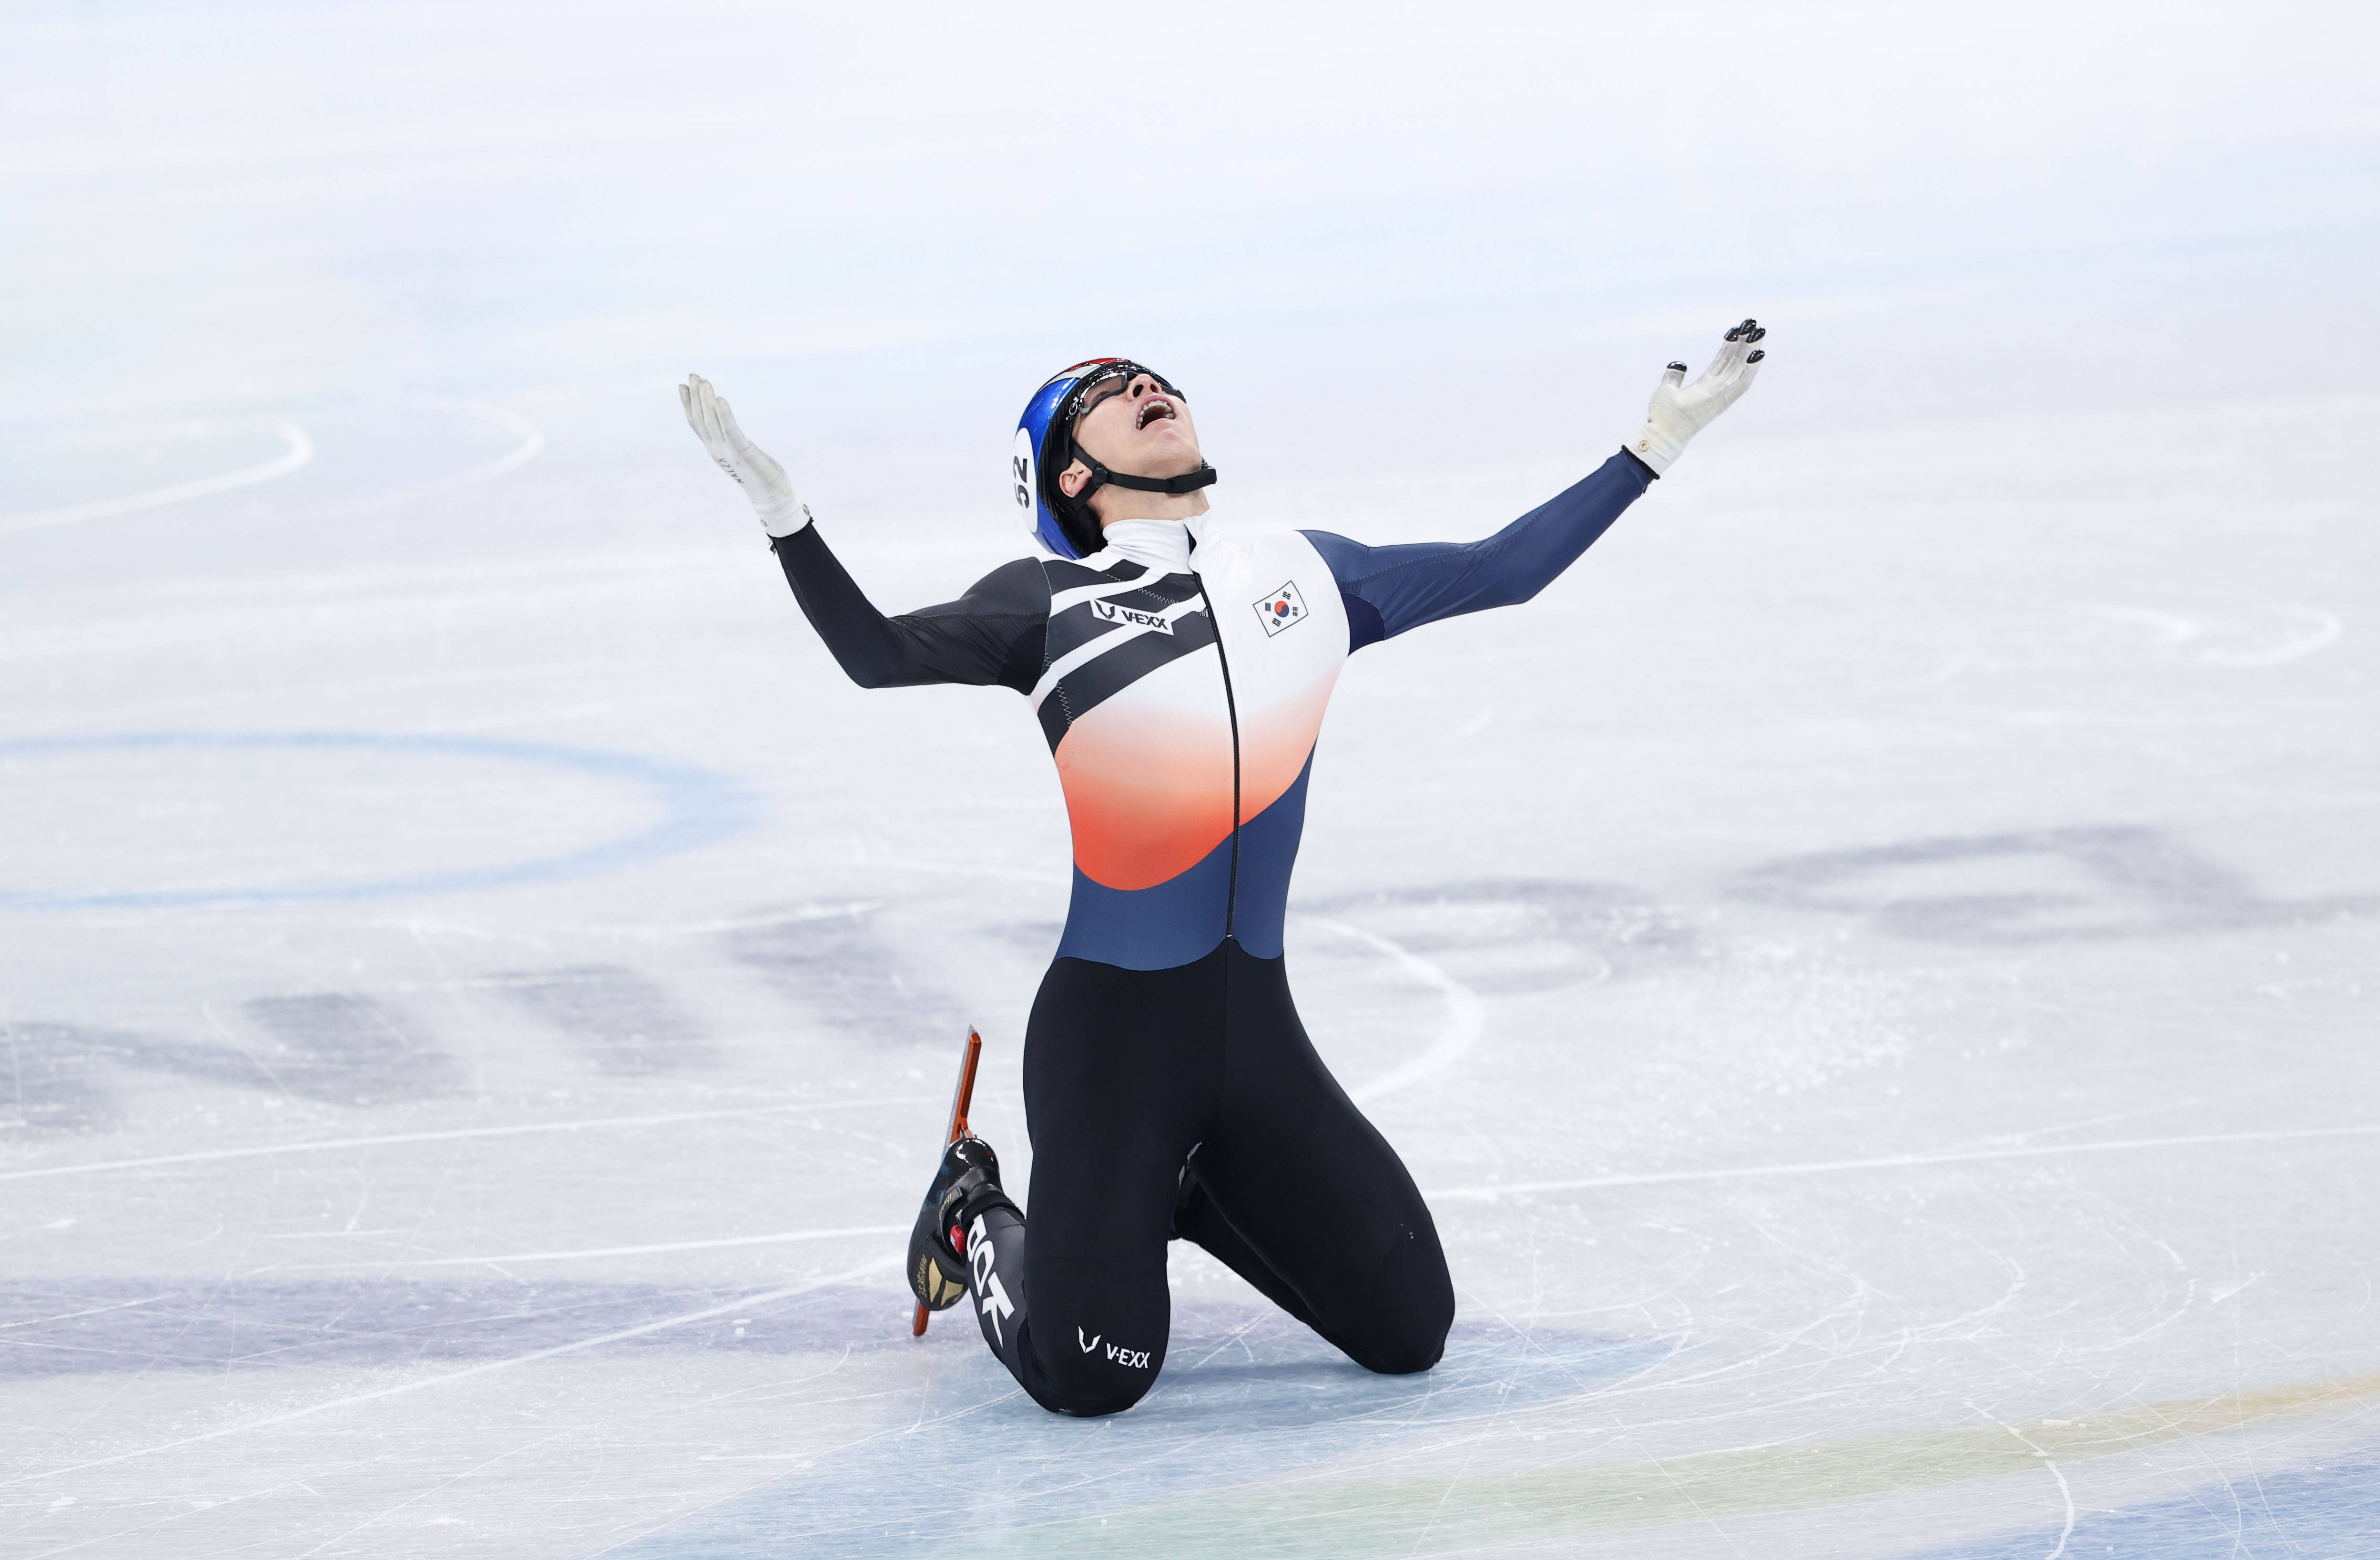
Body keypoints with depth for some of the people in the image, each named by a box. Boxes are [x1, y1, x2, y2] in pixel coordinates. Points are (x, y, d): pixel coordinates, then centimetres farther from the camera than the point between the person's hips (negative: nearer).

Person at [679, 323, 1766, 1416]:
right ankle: (978, 1223, 21)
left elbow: (1503, 572, 14)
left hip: (1256, 1025, 5)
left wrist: (1657, 443, 12)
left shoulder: (1308, 573, 9)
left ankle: (1192, 1196, 26)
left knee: (1407, 1332, 3)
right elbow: (882, 659, -17)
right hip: (1109, 1031, -4)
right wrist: (779, 509, -30)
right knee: (1093, 1379, -11)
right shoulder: (1047, 603, -3)